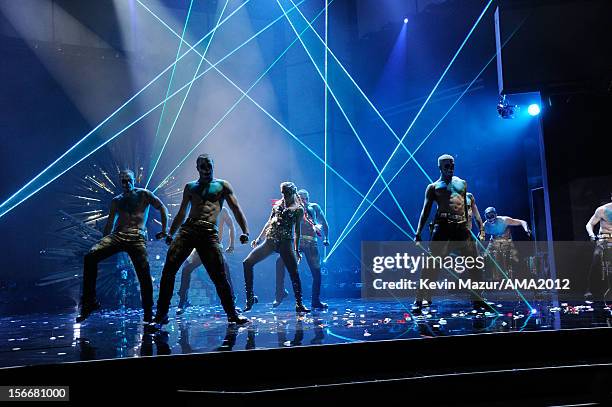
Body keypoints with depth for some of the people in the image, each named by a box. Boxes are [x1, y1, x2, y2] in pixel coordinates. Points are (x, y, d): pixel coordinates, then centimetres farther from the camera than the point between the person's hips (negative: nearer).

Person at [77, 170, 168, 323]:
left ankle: (148, 314, -1)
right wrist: (104, 242, 17)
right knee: (90, 256, -21)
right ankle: (90, 302, -15)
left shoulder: (144, 194, 13)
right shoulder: (116, 200, 22)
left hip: (137, 237, -3)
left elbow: (162, 208, 11)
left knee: (144, 274, -13)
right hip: (117, 235, 3)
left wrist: (164, 230, 2)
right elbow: (110, 222, 25)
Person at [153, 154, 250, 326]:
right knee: (168, 270, -8)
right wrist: (170, 233, 19)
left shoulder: (222, 185, 15)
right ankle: (161, 314, 0)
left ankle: (232, 314, 3)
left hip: (209, 233, -3)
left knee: (219, 276, -9)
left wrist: (245, 231, -2)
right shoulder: (190, 187, 22)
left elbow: (236, 209, 10)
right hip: (187, 230, 3)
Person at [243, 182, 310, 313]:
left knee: (294, 273, -11)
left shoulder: (298, 209, 5)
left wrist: (296, 250, 2)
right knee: (247, 263, -3)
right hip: (270, 241, 5)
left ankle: (299, 304, 4)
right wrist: (259, 238, 16)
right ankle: (250, 298, 5)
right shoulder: (277, 204, 16)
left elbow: (297, 230, 5)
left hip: (286, 243, -4)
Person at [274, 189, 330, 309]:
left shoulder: (314, 207, 13)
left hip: (310, 242, 0)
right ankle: (281, 292, -6)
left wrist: (326, 238, 12)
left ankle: (316, 301, 12)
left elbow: (323, 223, 17)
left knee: (316, 271, -3)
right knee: (280, 261, -20)